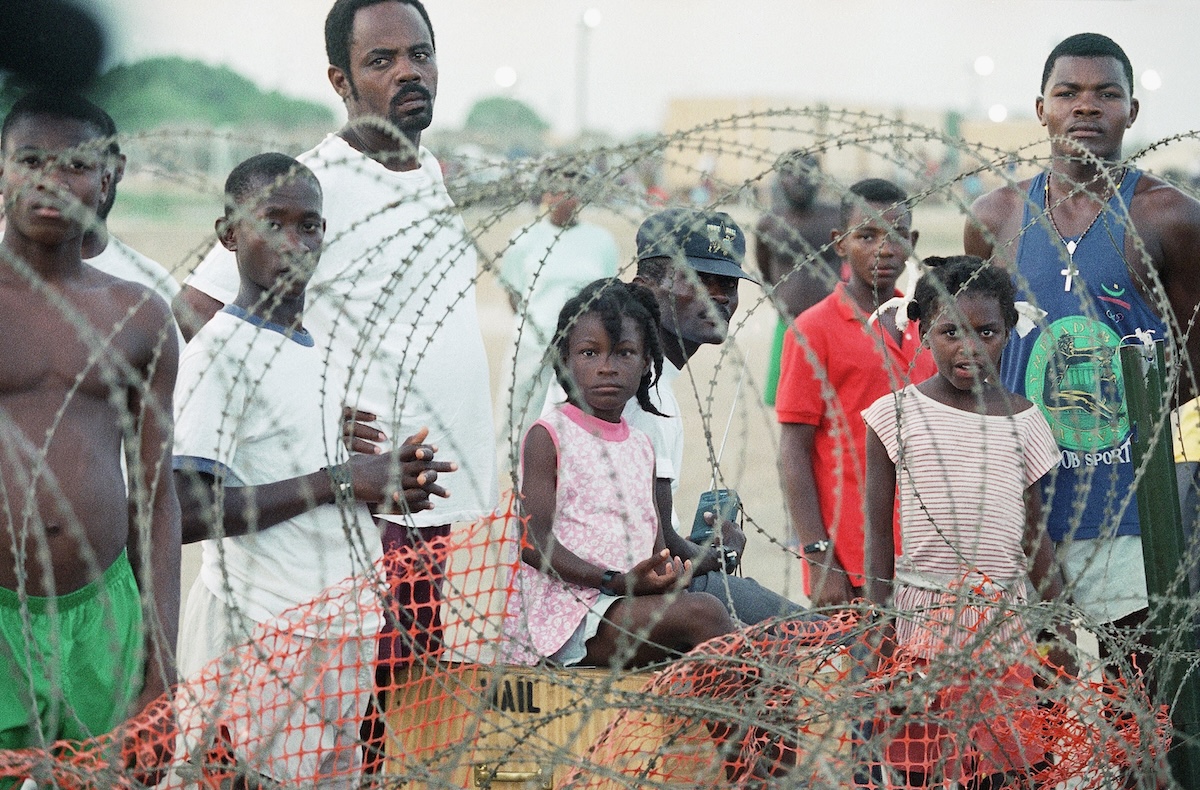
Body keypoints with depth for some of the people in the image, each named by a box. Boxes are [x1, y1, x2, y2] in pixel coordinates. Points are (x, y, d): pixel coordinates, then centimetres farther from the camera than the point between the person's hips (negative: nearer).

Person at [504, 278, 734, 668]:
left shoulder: (641, 445, 20)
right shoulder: (548, 435, -2)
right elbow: (535, 542, -11)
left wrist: (669, 574, -5)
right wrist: (617, 582, -22)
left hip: (636, 603, 7)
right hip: (566, 613, -7)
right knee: (704, 612, -24)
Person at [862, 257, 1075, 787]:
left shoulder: (1022, 421, 8)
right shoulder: (897, 415, 0)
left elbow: (1033, 534, 13)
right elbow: (877, 530, 2)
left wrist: (1062, 628, 12)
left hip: (1004, 617, 2)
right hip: (921, 617, -2)